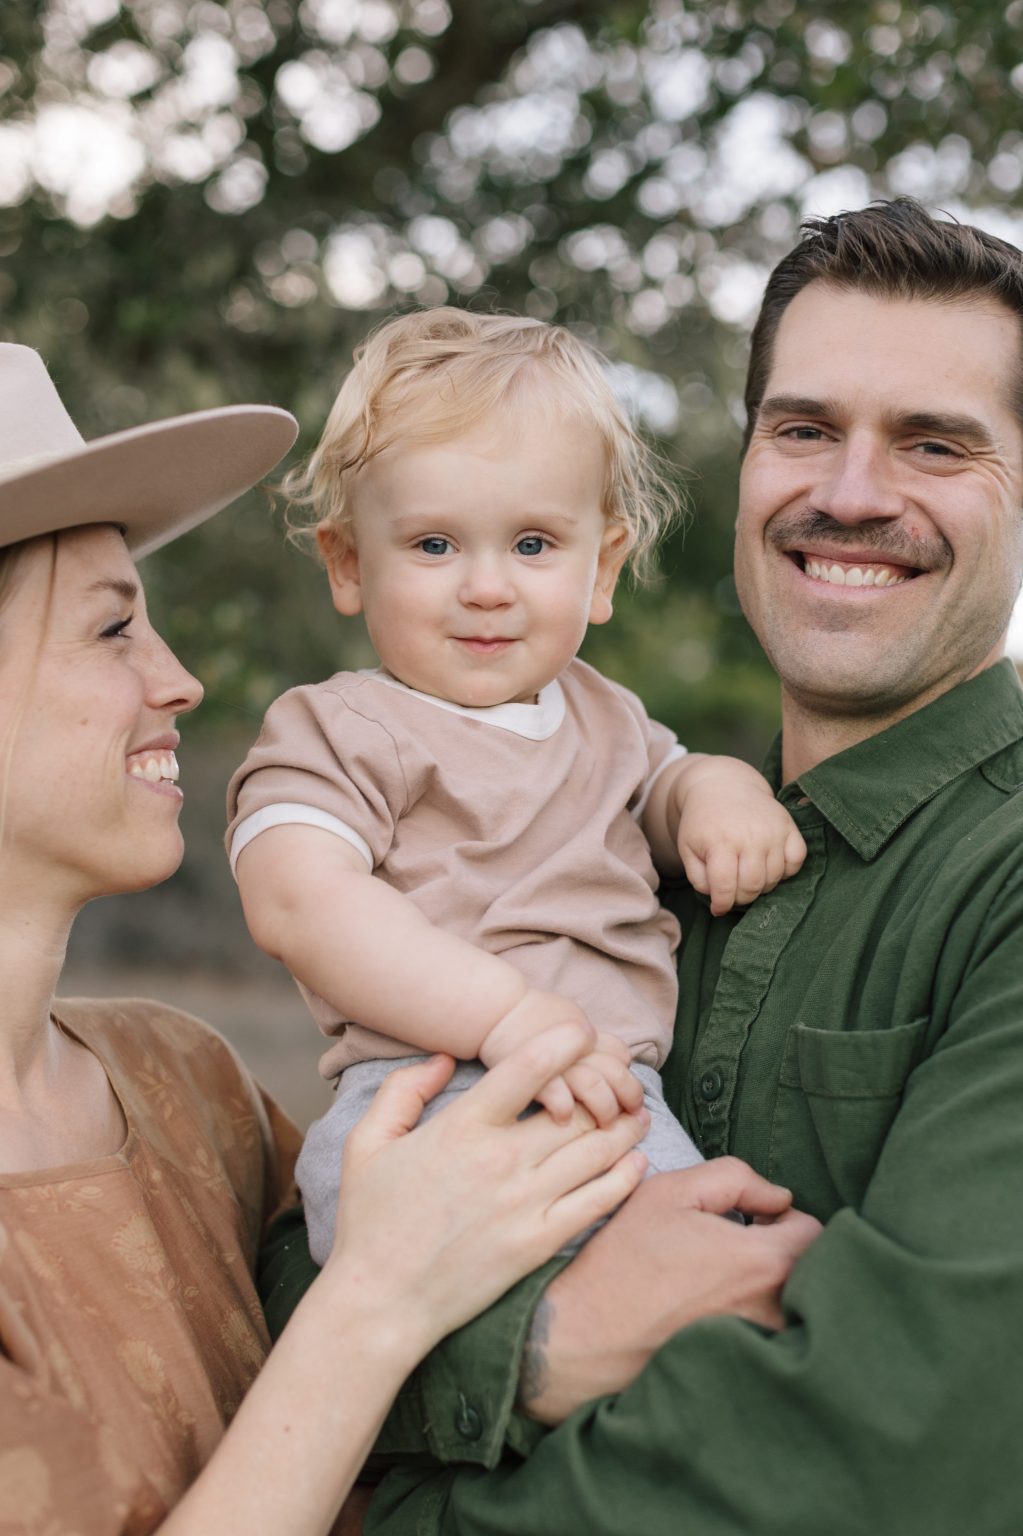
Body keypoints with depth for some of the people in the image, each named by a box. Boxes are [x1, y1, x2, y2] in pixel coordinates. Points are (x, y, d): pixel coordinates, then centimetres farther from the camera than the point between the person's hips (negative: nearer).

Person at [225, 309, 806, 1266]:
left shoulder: (601, 715, 26)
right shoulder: (337, 732, 2)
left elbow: (658, 784, 43)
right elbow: (297, 900, -15)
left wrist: (719, 788, 15)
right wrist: (506, 1011, -25)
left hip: (621, 1107, 6)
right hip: (428, 1103, -5)